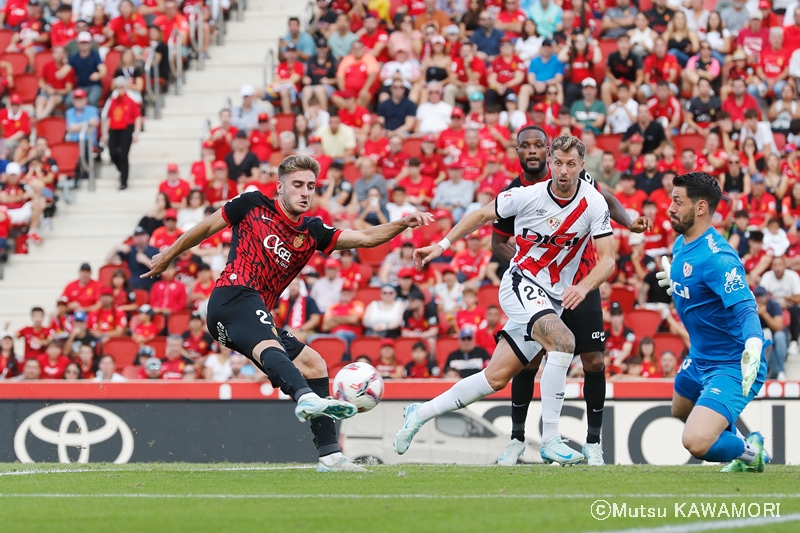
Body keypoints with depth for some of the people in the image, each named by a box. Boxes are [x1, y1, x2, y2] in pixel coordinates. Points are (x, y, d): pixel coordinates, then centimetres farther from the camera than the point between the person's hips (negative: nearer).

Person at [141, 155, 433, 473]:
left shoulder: (312, 232, 19)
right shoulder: (253, 205, 7)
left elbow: (366, 238, 11)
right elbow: (207, 227, 18)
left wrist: (403, 224, -5)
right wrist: (168, 256, 26)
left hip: (258, 316, 8)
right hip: (233, 296, -8)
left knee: (313, 364, 6)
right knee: (270, 348, -35)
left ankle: (330, 455, 4)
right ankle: (307, 399, -65)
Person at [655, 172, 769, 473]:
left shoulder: (717, 257, -28)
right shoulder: (681, 245, 0)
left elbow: (745, 308, -38)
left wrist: (753, 346, -53)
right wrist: (673, 278, 36)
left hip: (732, 366, -10)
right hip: (699, 359, 10)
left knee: (696, 443, -24)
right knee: (681, 411, 34)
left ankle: (749, 452, 7)